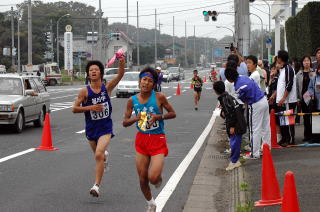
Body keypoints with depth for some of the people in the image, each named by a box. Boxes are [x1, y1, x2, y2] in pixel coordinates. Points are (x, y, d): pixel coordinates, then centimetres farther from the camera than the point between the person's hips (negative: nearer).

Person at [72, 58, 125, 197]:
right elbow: (74, 109, -4)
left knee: (98, 154, -20)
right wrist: (90, 107, -18)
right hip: (91, 128, 3)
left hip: (105, 128, -3)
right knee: (98, 155, 20)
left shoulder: (107, 88, -6)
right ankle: (105, 154, 59)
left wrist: (121, 62, -35)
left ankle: (96, 186, -20)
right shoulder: (85, 91, -6)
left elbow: (120, 75, -17)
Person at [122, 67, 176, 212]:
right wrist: (136, 118, -16)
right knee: (143, 179, 8)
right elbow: (125, 122, 4)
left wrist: (159, 116, -18)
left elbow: (173, 113, 0)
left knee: (153, 178, -17)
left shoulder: (159, 97, -10)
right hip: (141, 140, 3)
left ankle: (158, 177, 21)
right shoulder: (132, 100, -1)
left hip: (158, 140, -3)